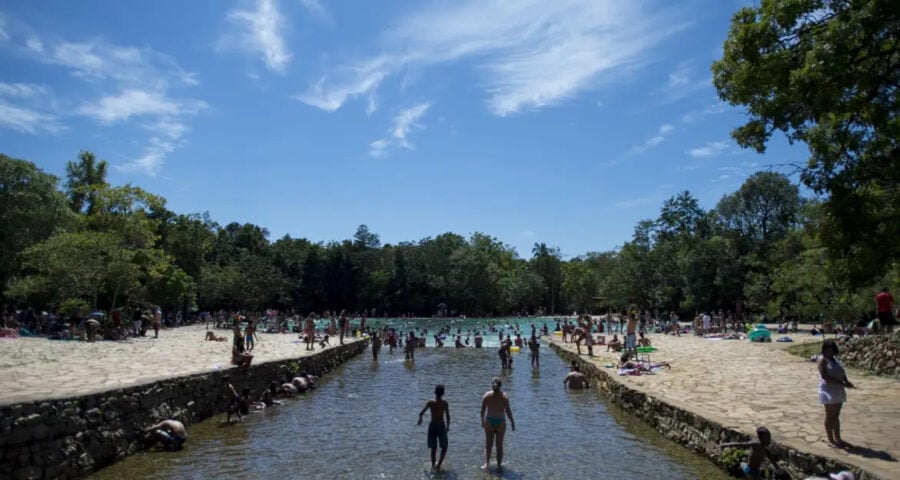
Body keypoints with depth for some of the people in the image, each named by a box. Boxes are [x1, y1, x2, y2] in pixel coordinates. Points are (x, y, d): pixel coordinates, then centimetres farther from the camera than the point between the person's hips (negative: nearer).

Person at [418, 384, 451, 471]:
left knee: (433, 447, 15)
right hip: (441, 426, -2)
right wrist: (448, 426, 4)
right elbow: (448, 416, -10)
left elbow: (421, 413, -6)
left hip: (432, 426, 2)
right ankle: (439, 464, 3)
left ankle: (433, 465, 18)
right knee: (444, 447, 14)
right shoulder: (445, 403, -9)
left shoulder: (430, 402, -6)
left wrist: (420, 419, 15)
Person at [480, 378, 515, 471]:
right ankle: (499, 465, 23)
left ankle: (486, 464, 0)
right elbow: (508, 411, -13)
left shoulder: (487, 395, -8)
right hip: (501, 422, -1)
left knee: (488, 444, 12)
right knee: (499, 445, 14)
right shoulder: (504, 396, -12)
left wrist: (482, 421, 11)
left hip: (489, 421, 1)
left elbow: (482, 410, -4)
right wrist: (512, 422, -1)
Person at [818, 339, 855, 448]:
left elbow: (841, 372, 13)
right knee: (830, 416, 0)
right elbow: (825, 377, -20)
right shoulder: (822, 360, -12)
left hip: (838, 390, 8)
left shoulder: (834, 359, 14)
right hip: (829, 391, -8)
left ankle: (838, 439, 21)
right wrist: (842, 383, -25)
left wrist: (846, 381, -8)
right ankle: (831, 440, 7)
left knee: (836, 416, 14)